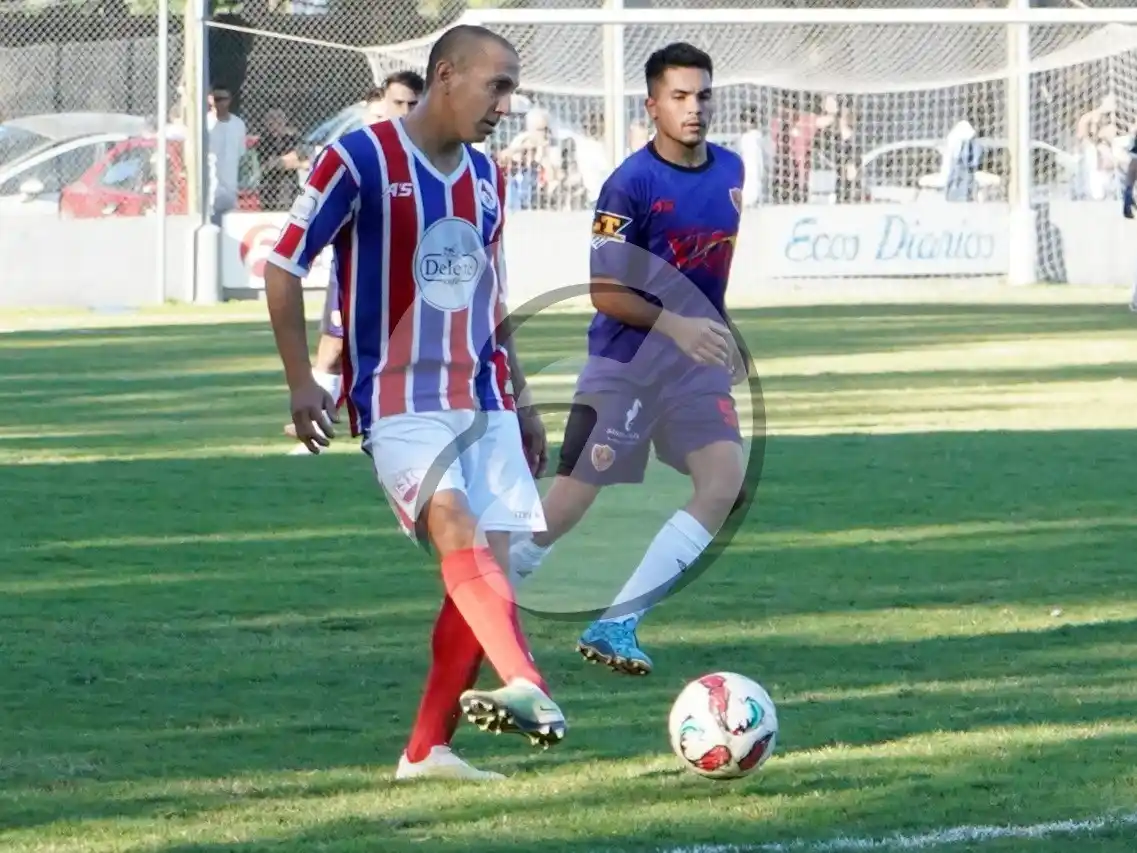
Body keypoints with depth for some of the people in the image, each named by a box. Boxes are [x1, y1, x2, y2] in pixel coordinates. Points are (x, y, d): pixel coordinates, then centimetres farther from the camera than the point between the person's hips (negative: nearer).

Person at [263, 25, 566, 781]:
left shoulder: (486, 179, 13)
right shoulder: (359, 161, -8)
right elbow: (284, 265, -6)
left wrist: (520, 399, 21)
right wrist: (302, 381, -13)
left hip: (482, 401, 7)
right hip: (398, 402, -7)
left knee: (488, 564, -3)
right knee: (459, 533, -26)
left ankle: (428, 750, 6)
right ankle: (532, 692, -46)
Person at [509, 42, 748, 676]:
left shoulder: (730, 171, 5)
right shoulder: (631, 184, -15)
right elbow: (606, 293, -15)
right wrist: (676, 325, -25)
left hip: (695, 361, 5)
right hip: (624, 364, -5)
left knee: (726, 484, -14)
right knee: (567, 506, -1)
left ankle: (616, 624, -9)